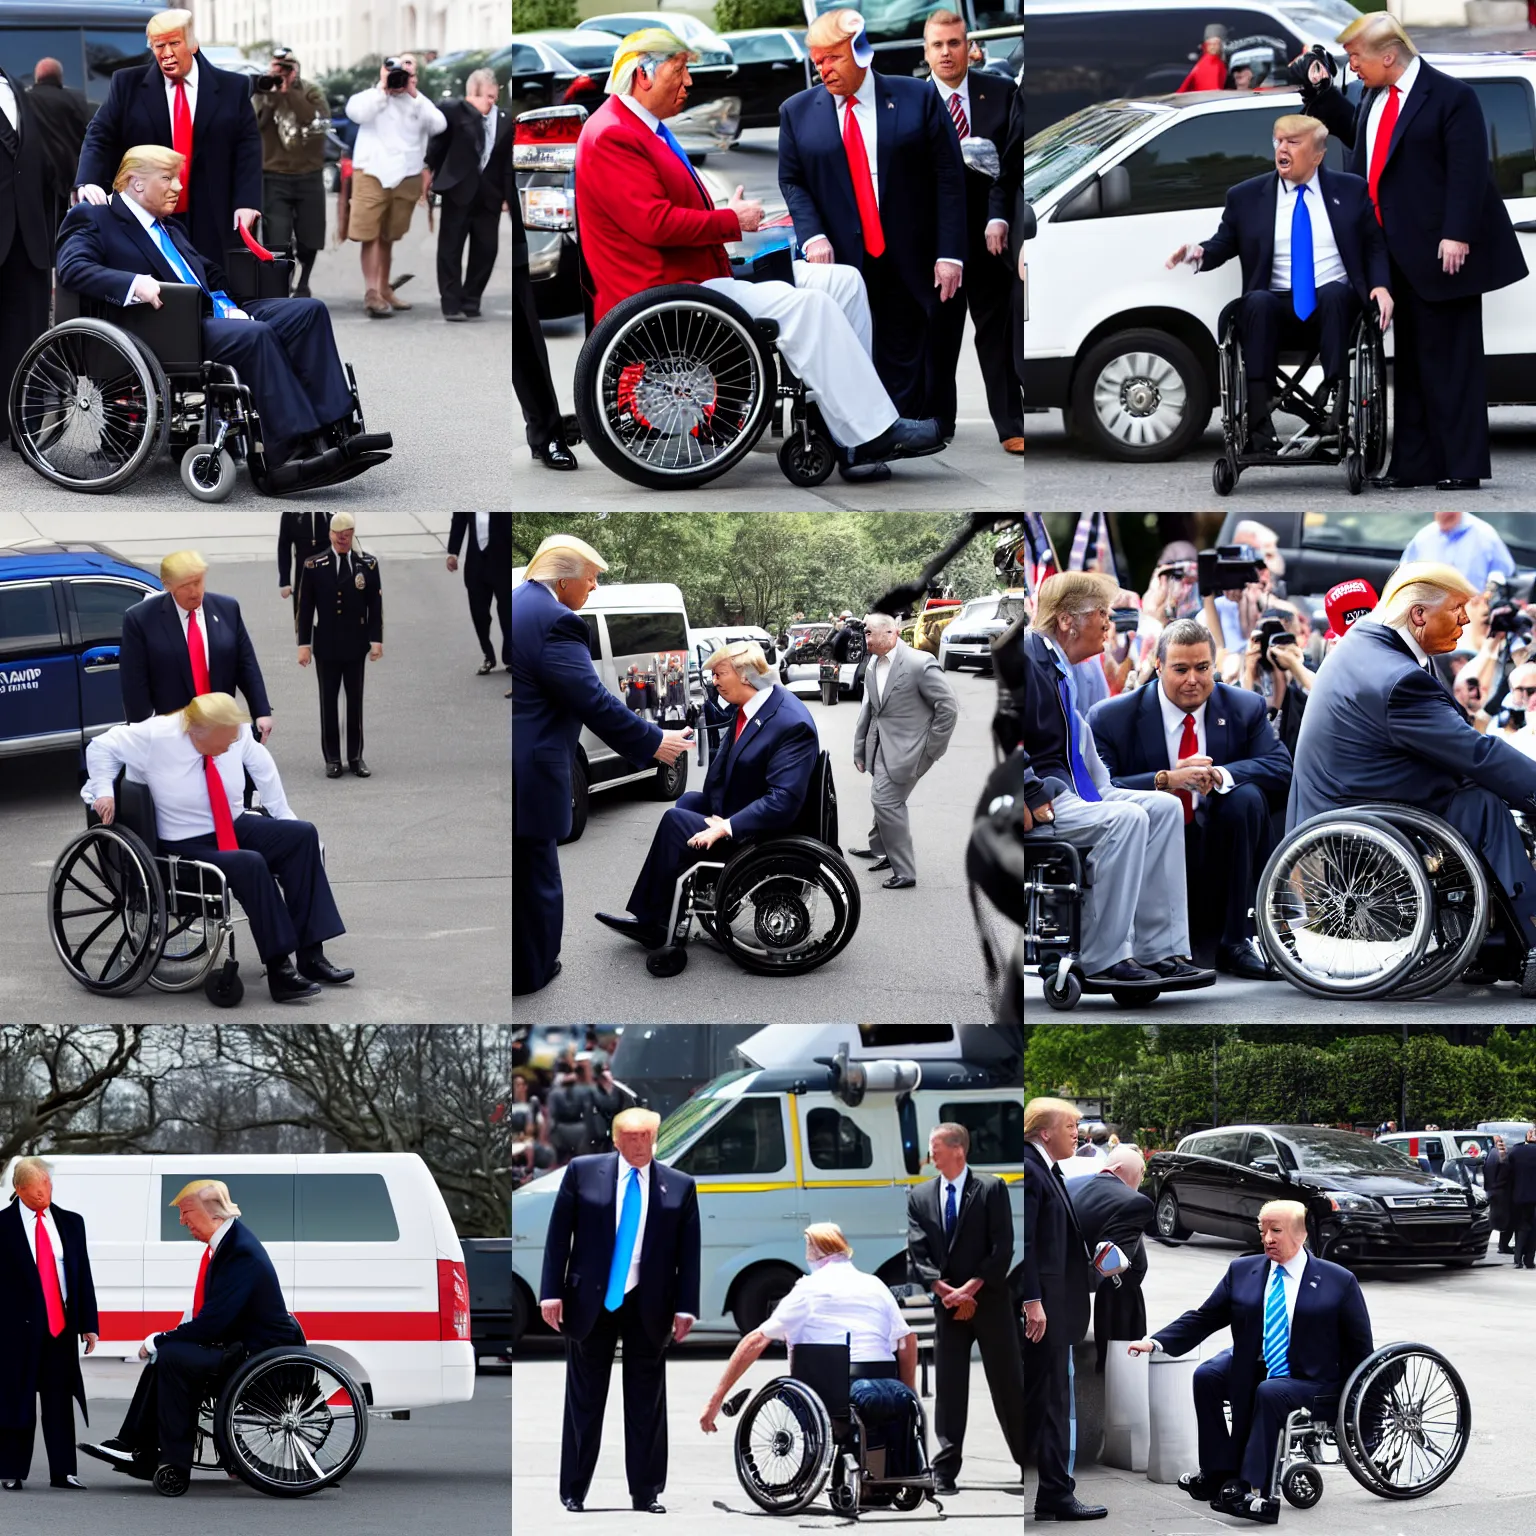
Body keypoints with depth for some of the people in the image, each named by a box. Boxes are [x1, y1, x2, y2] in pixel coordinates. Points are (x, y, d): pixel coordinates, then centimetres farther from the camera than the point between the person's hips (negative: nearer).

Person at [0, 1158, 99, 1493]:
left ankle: (62, 1472, 9)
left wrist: (88, 1324, 4)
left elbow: (84, 1276, 11)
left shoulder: (71, 1223, 11)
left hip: (62, 1325, 4)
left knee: (60, 1402, 6)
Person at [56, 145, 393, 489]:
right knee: (255, 334, -33)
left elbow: (210, 274, 28)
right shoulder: (94, 219, 4)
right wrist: (135, 284, -30)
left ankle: (332, 431, -22)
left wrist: (226, 305, 4)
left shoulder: (170, 227, 30)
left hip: (208, 313, 9)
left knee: (308, 311, -11)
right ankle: (288, 456, -38)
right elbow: (72, 267, -14)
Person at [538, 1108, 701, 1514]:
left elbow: (688, 1252, 4)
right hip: (590, 1302, -1)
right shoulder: (583, 1172, 1)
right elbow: (558, 1234, 1)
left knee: (647, 1404, 4)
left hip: (648, 1308, 1)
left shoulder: (679, 1187, 3)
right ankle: (573, 1491, 13)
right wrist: (552, 1292, -5)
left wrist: (685, 1308, -4)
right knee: (584, 1400, 6)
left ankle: (646, 1492, 11)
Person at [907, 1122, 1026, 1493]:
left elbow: (1002, 1247, -8)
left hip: (990, 1300, -3)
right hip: (947, 1305, 3)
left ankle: (1028, 1463, 9)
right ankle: (945, 1471, 3)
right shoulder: (919, 1195, 6)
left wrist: (969, 1289, -15)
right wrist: (945, 1290, -15)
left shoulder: (991, 1190, -3)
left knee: (1008, 1383, 1)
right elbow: (917, 1252, -1)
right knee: (948, 1388, 2)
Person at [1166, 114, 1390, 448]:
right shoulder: (1246, 197, 14)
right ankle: (1259, 417, -41)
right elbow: (1224, 243, 13)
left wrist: (1381, 286, -6)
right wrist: (1199, 254, -10)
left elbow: (1376, 246, 12)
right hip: (1279, 308, 0)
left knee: (1333, 292, -34)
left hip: (1335, 306, 0)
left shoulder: (1350, 191, 13)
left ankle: (1338, 399, -39)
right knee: (1258, 302, -33)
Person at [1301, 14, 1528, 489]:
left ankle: (1462, 466, 1)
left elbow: (1468, 171, -17)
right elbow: (1351, 130, 33)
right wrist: (1322, 91, 19)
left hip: (1437, 253, -8)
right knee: (1408, 360, 11)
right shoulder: (1375, 98, 11)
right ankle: (1413, 464, 15)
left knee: (1450, 359, -2)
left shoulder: (1450, 96, -12)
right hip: (1394, 254, 8)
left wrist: (1456, 236, -24)